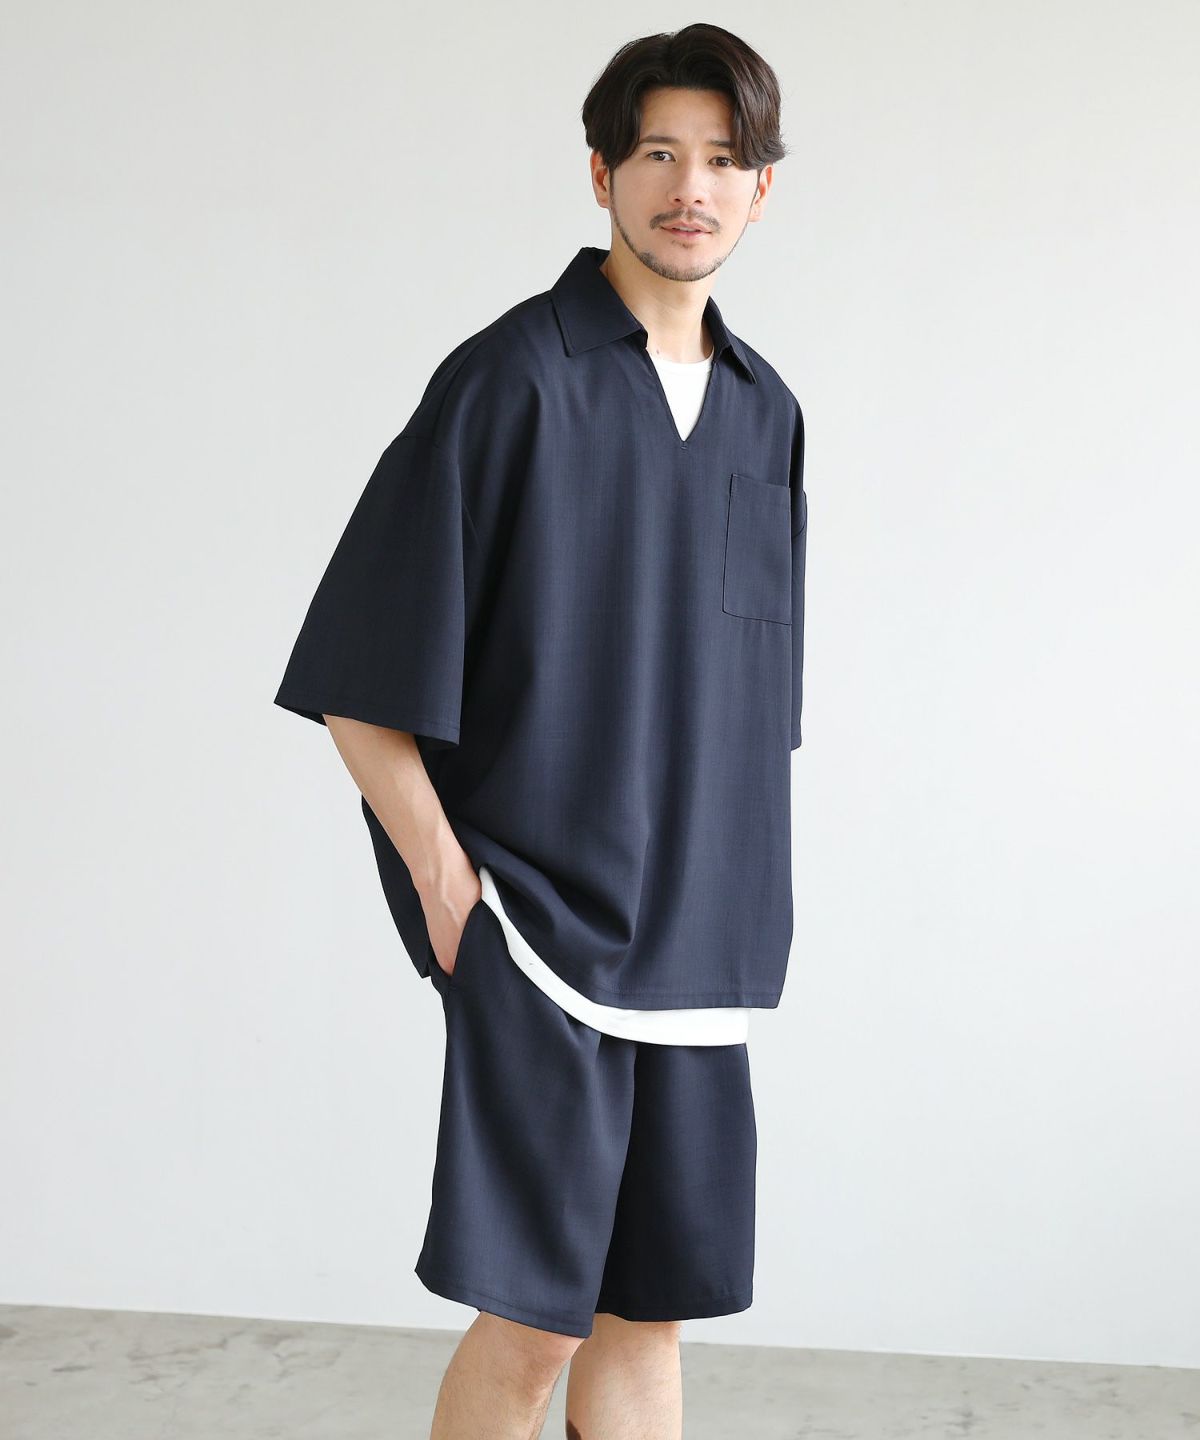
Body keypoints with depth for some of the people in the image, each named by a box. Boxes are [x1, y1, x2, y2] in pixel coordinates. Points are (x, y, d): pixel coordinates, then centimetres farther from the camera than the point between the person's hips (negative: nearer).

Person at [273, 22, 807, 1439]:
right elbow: (358, 681, -9)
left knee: (649, 1313, 12)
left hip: (699, 937, 6)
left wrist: (731, 913, 12)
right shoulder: (511, 378, -9)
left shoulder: (766, 413, 10)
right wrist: (445, 886, -11)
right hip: (537, 926, -6)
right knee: (537, 1318, -4)